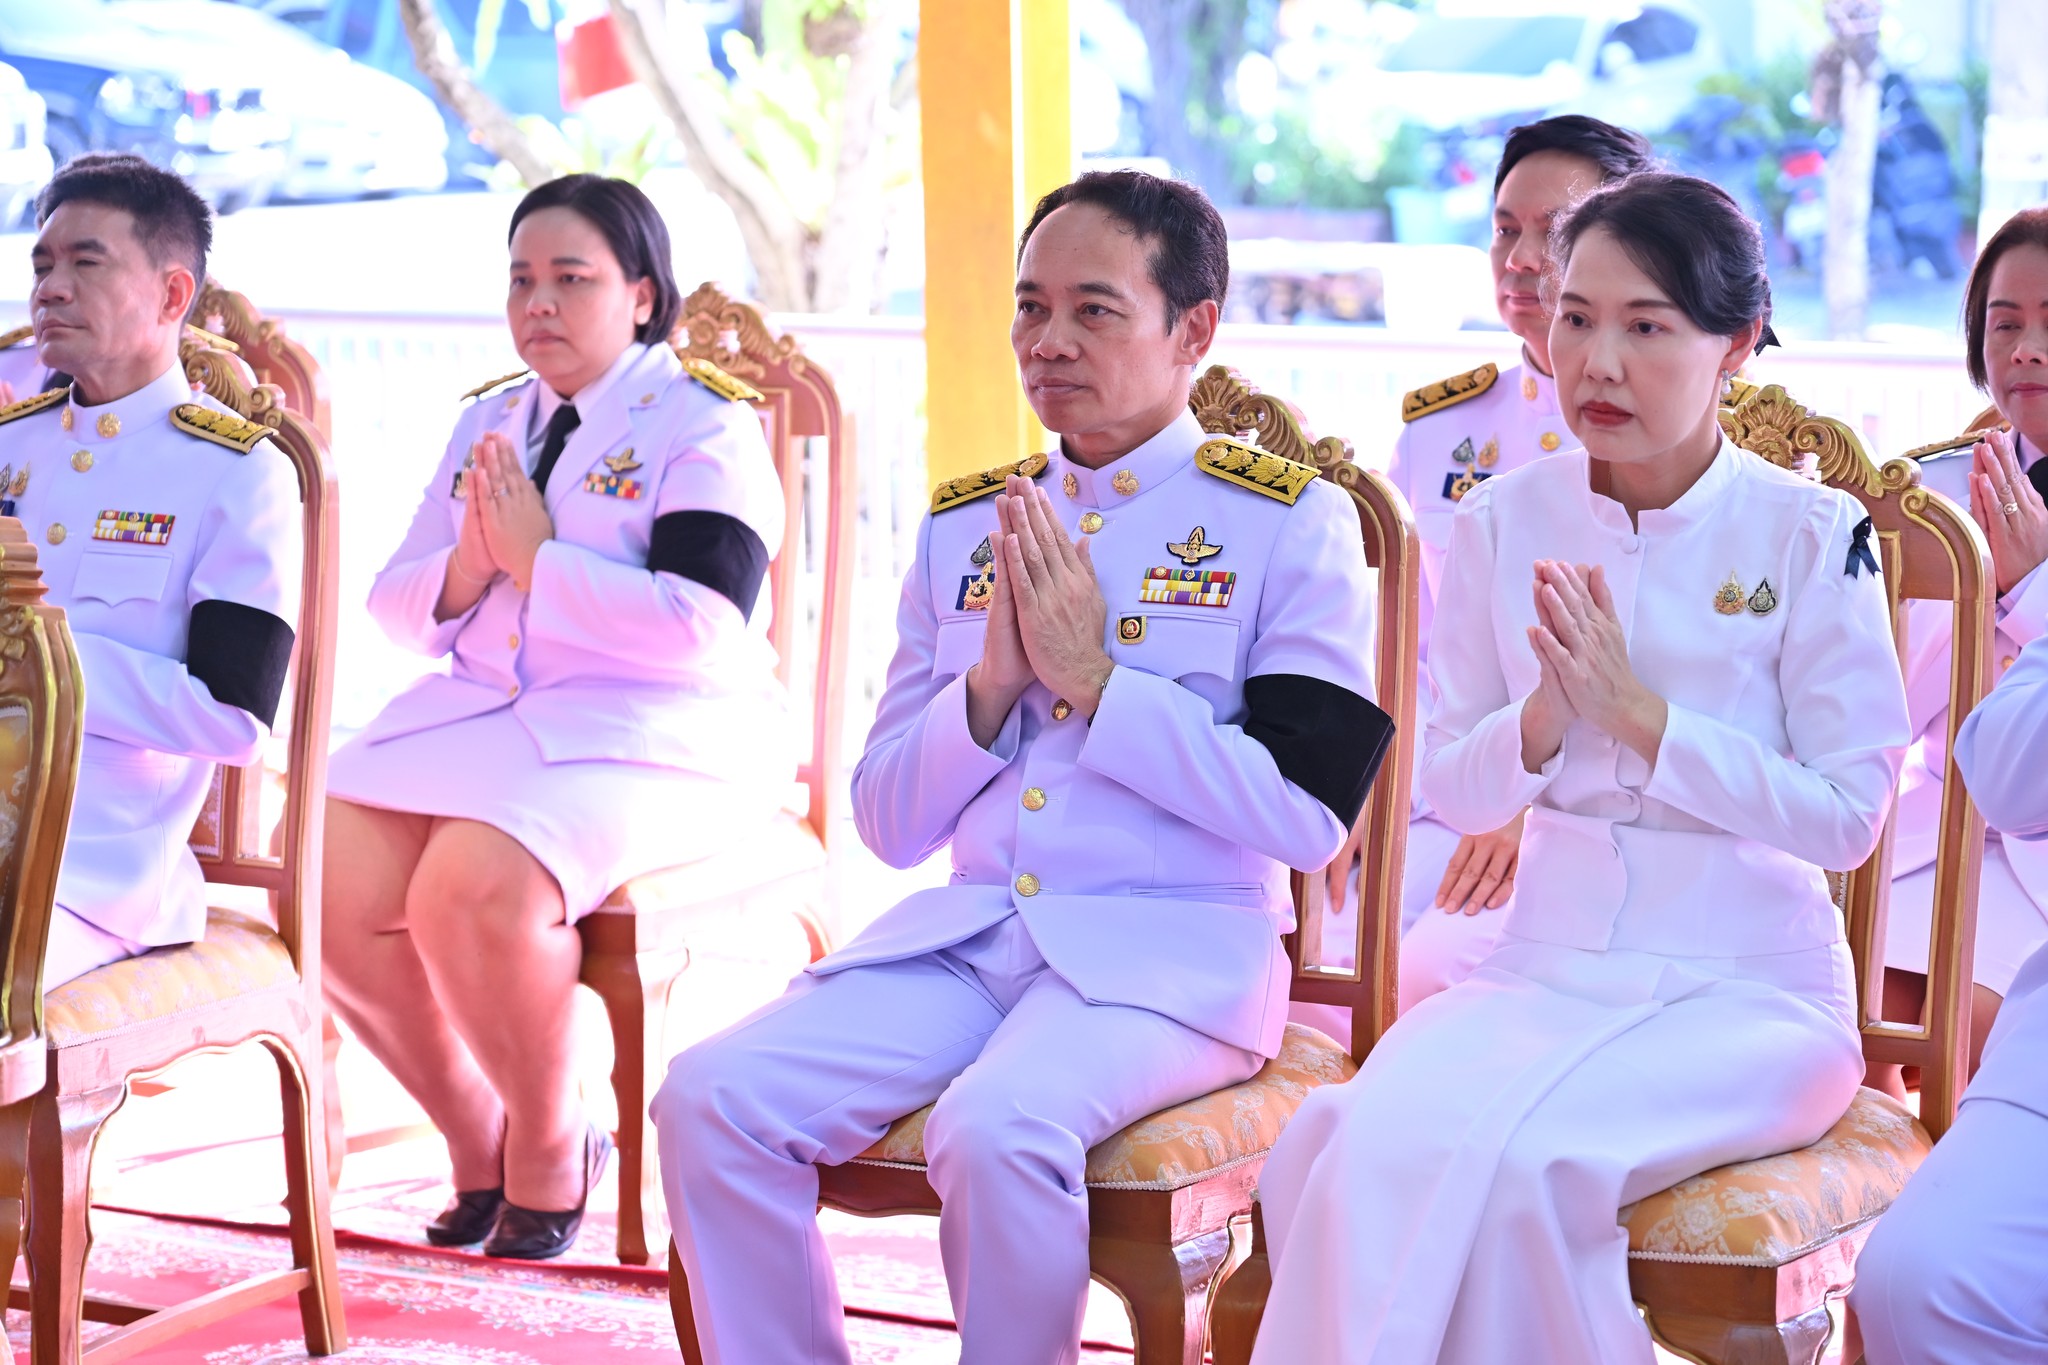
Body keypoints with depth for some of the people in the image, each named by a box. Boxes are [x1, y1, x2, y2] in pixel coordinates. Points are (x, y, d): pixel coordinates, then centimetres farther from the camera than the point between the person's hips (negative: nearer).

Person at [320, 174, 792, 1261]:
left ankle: (550, 1147, -5)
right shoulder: (485, 423, 18)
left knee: (470, 887, -32)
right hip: (477, 713, 7)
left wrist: (537, 558, -15)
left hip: (653, 731, -7)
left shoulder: (704, 427, -4)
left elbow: (697, 626, -18)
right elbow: (397, 608, 15)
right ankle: (472, 1132, 5)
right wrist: (468, 566, -6)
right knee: (327, 878, -17)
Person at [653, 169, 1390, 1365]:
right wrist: (991, 685, -5)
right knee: (711, 1099, -18)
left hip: (1179, 949, -5)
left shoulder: (1289, 522, 0)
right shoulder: (963, 527, 14)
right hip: (967, 932, 5)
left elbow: (1309, 814, -10)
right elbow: (889, 822, 13)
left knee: (996, 1128, -34)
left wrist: (1093, 679, -11)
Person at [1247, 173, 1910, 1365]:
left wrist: (1640, 713, -15)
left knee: (1519, 1154, -32)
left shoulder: (1811, 536, -3)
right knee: (1354, 1142, -28)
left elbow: (1849, 816, -7)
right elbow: (1451, 791, 10)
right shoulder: (1504, 523, 7)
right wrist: (1544, 721, -12)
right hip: (1549, 963, 3)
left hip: (1750, 988, -3)